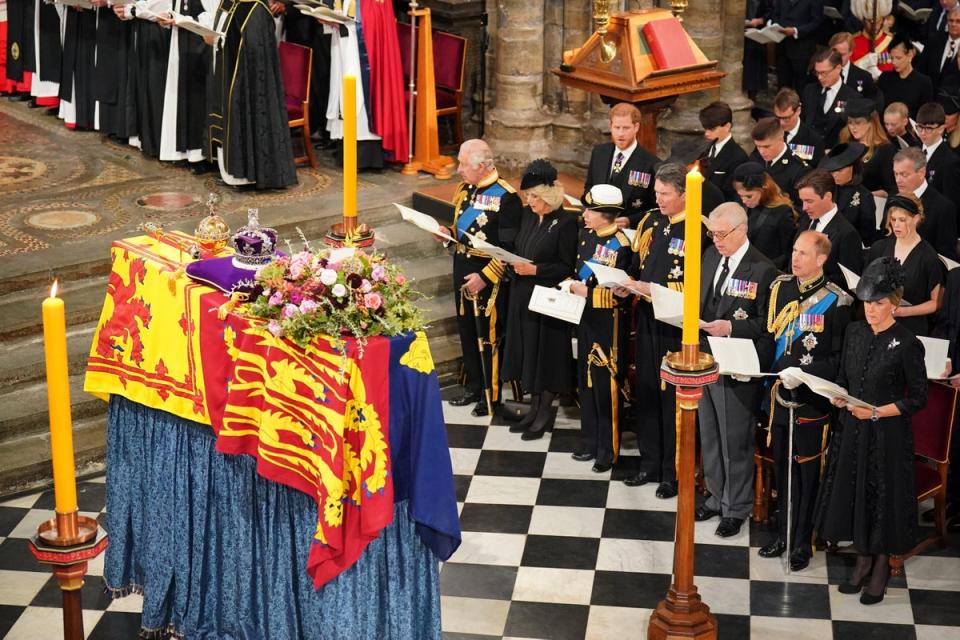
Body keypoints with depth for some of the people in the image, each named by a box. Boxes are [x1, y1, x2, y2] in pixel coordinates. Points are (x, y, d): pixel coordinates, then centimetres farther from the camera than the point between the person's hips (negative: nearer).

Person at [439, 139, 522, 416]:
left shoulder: (506, 197, -17)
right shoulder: (464, 189, 7)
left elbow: (509, 248, -18)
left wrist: (484, 277, -21)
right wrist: (449, 233, -1)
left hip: (490, 277, -8)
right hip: (462, 268, 8)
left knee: (489, 335, 3)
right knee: (467, 331, 16)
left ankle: (492, 395, 16)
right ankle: (473, 387, 30)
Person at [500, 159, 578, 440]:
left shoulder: (566, 222, -15)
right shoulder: (527, 215, 6)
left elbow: (568, 267, -13)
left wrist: (535, 269, -20)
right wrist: (515, 263, -4)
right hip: (523, 295, 7)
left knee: (546, 352, 2)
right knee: (528, 350, 12)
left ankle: (545, 411, 13)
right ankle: (535, 406, 23)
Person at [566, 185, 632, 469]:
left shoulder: (620, 245, -20)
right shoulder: (586, 234, 4)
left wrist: (587, 293, -23)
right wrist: (573, 284, 1)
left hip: (607, 322, -8)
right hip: (585, 317, 8)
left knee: (605, 385, 1)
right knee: (586, 381, 17)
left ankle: (608, 450, 12)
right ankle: (590, 441, 30)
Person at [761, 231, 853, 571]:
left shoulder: (837, 301, -12)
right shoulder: (779, 288, 5)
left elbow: (839, 358, -10)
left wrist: (803, 373, -21)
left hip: (813, 400, -5)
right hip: (780, 393, 5)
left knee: (808, 470, 5)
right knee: (782, 466, 14)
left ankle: (802, 542, 16)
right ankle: (782, 533, 28)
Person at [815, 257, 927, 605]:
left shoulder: (907, 345, -14)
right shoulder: (855, 332, 3)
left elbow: (918, 398, -10)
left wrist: (877, 412, -18)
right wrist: (839, 396, -7)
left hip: (888, 435, -5)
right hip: (852, 429, 5)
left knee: (884, 496, 5)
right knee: (853, 491, 11)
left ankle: (882, 566, 22)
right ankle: (863, 560, 28)